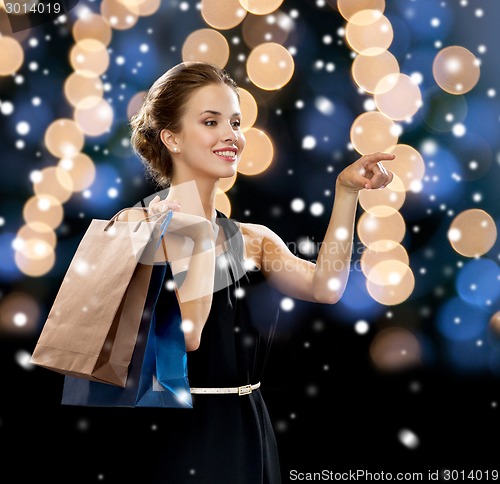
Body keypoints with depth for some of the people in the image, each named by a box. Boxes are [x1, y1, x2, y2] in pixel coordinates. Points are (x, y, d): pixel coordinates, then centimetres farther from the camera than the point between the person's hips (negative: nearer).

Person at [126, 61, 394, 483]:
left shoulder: (255, 241, 7)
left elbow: (324, 288, -12)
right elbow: (183, 334, -22)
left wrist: (346, 192, -15)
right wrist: (203, 237, -18)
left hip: (252, 435, 6)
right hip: (180, 437, -5)